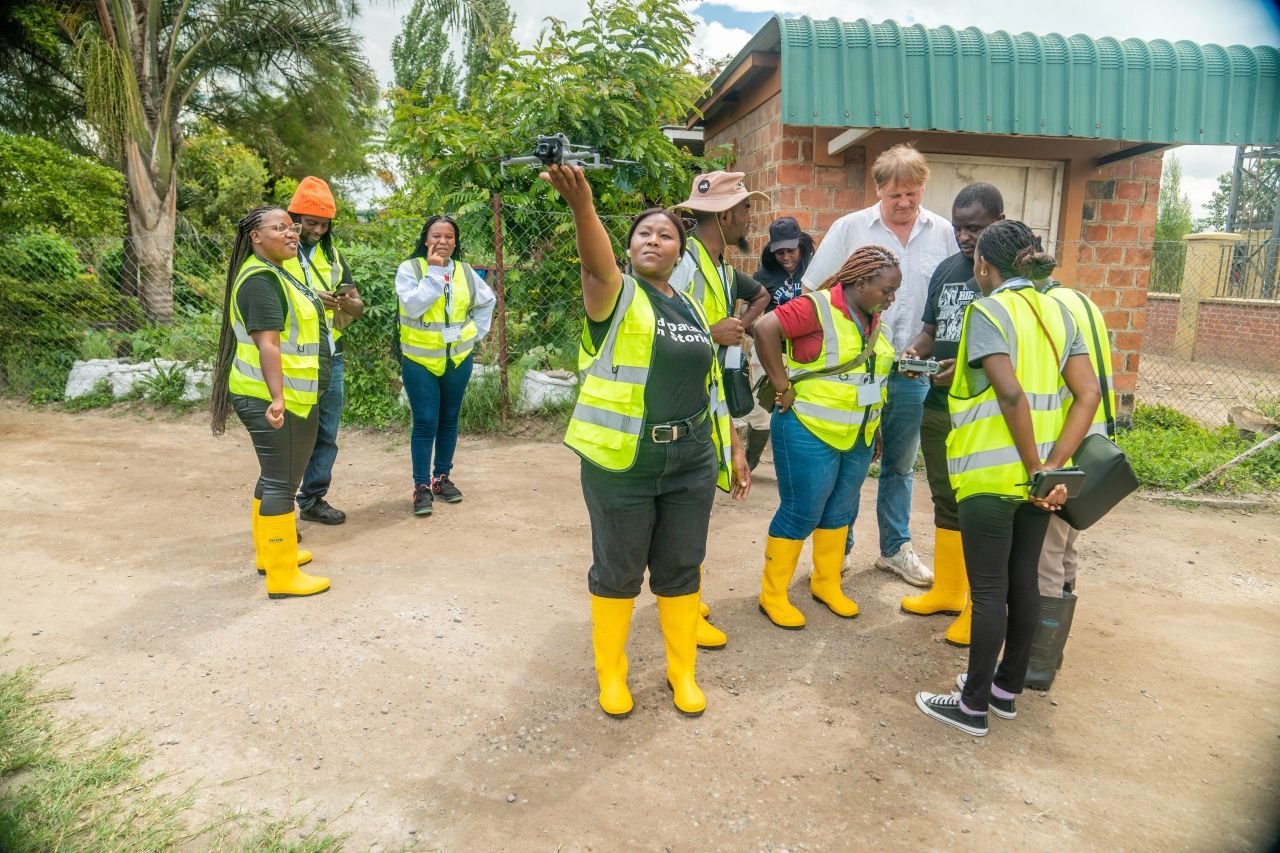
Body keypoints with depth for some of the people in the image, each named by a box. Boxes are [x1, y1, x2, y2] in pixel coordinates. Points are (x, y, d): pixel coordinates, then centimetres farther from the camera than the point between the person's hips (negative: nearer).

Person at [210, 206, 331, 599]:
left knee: (276, 477, 19)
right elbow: (267, 344, -27)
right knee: (281, 482, -6)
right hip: (273, 398, -11)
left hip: (293, 396, 11)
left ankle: (269, 553, 32)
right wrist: (277, 398, -34)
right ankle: (282, 576, 0)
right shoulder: (261, 280, -16)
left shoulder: (275, 273, 18)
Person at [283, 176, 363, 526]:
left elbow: (359, 306, 10)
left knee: (325, 434, 11)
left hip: (330, 357, 5)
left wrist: (344, 302, -11)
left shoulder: (333, 254, 12)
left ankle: (313, 499, 24)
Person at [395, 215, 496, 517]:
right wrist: (434, 272, -22)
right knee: (425, 422, -5)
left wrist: (476, 334, 10)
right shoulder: (410, 268, -8)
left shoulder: (465, 271, 4)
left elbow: (486, 301, 19)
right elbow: (413, 306, -22)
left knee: (449, 420, 12)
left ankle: (442, 477, 25)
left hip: (458, 358, 4)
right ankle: (422, 485, 4)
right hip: (420, 360, -4)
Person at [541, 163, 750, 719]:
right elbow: (597, 263, -29)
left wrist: (734, 449, 14)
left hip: (690, 461, 5)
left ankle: (683, 672, 31)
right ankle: (611, 673, 29)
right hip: (621, 463, -4)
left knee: (680, 569, 13)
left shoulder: (691, 308, 11)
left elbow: (710, 385, 16)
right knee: (618, 571, 8)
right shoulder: (617, 294, -5)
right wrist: (582, 205, -48)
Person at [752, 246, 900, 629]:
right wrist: (783, 387, -22)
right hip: (809, 433, -8)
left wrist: (876, 428, 16)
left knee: (840, 512, 17)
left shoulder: (875, 320, 9)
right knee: (801, 514, 0)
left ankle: (827, 584, 35)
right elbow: (765, 329, -27)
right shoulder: (818, 307, -17)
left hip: (859, 438, 8)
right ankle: (773, 595, 16)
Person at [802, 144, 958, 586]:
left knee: (900, 464, 15)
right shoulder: (848, 228, -3)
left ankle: (895, 548, 30)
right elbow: (812, 293, -2)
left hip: (913, 373, 3)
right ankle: (837, 548, 23)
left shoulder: (943, 234, 2)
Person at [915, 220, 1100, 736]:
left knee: (988, 590, 2)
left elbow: (1011, 393, -23)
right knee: (1023, 581, 16)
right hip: (1038, 473, 7)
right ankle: (1006, 690, 32)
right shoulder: (1058, 312, 9)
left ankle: (974, 707, 16)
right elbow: (1088, 394, -1)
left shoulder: (986, 311, -11)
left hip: (992, 474, -7)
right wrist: (1054, 465, -6)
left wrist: (1035, 469, -15)